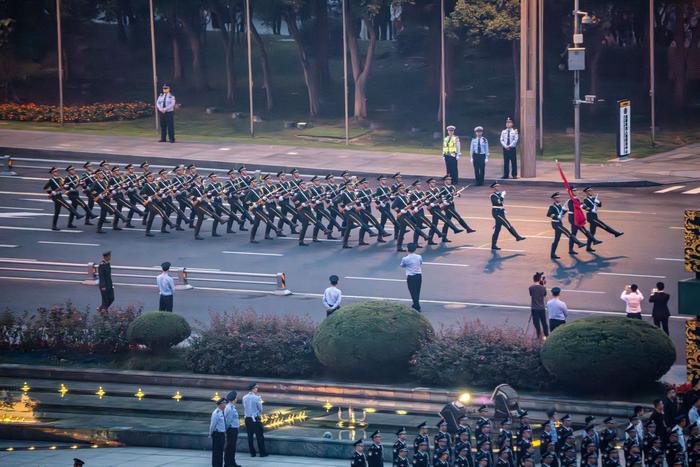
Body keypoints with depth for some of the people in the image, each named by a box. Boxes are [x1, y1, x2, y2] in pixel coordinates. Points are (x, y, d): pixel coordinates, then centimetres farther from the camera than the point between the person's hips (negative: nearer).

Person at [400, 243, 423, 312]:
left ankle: (417, 307, 0)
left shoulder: (405, 259, -14)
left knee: (413, 292, 3)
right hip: (419, 275, 4)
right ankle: (416, 304, 32)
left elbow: (402, 266, 5)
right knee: (417, 291, 18)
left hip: (410, 277, -4)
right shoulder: (419, 257, -3)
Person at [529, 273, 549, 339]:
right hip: (542, 308, 2)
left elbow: (531, 295, 4)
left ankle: (540, 337, 5)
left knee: (537, 324, 4)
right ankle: (546, 335, 23)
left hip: (534, 309, -2)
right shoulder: (543, 288, -6)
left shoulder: (531, 288, -11)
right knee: (544, 323, 15)